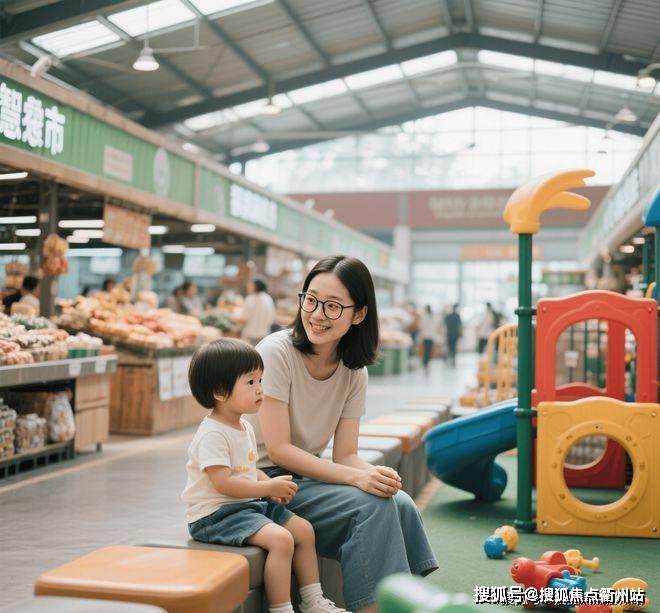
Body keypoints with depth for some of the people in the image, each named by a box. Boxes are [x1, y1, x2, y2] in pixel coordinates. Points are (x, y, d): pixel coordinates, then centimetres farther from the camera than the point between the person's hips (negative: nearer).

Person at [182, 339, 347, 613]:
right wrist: (269, 488, -20)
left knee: (304, 529, 8)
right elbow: (223, 483, -27)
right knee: (281, 539, -26)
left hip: (250, 504, 10)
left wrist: (271, 485, -1)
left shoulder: (245, 428, 11)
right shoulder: (212, 434, -21)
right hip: (216, 513, -10)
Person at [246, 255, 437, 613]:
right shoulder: (276, 352, -17)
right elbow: (278, 450, -20)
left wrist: (375, 474, -24)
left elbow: (345, 454, 0)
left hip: (306, 475, 6)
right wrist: (357, 478, -28)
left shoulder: (353, 372, 1)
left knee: (399, 503, -17)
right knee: (372, 505, -24)